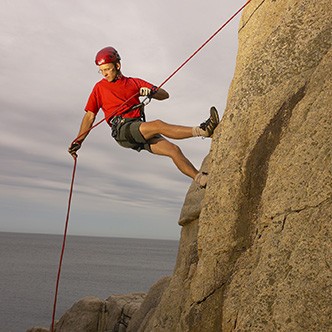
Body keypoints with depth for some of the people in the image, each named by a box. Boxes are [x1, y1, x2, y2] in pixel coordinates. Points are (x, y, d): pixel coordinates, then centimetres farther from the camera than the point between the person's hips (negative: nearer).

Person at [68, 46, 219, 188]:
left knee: (174, 150, -12)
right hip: (122, 130, -4)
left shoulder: (134, 83, 21)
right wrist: (78, 140, 4)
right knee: (158, 125, -29)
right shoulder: (99, 87, 16)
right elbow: (90, 116, 14)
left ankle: (202, 180, -10)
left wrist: (151, 91, -8)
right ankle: (201, 130, -35)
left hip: (141, 132, 4)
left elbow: (164, 95, 15)